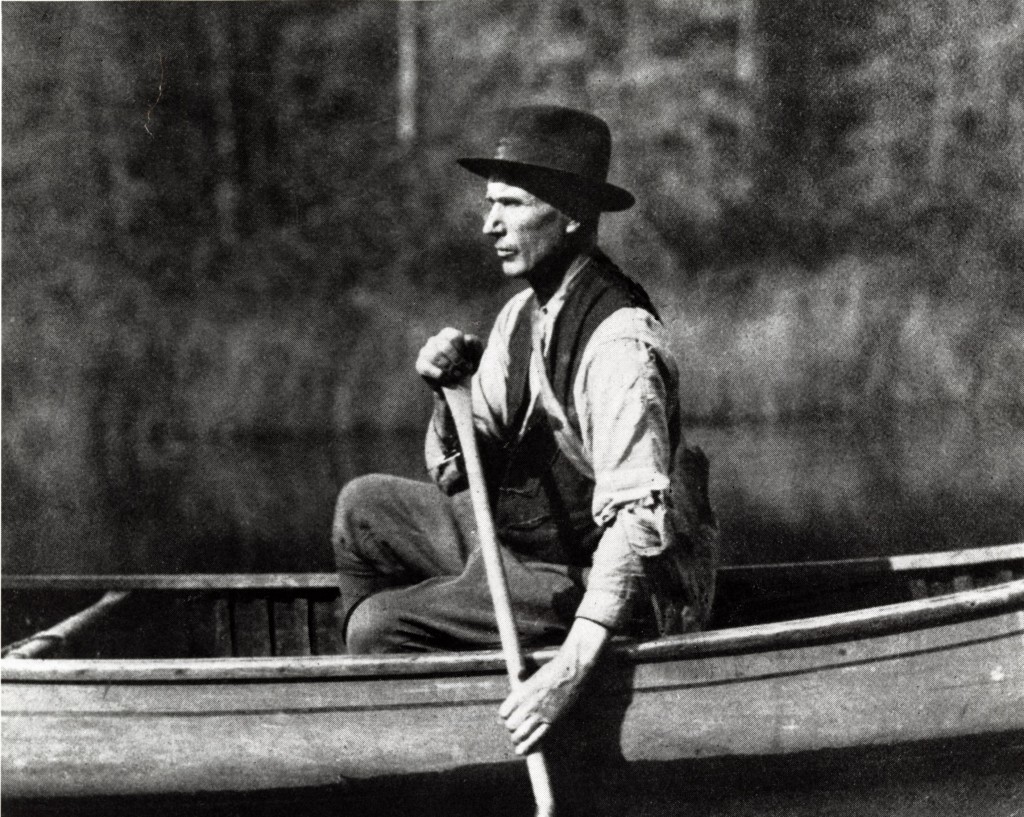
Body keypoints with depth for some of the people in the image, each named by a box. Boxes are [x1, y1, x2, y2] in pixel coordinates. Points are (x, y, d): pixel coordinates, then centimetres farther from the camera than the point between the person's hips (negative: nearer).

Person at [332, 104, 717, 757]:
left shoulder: (619, 343, -26)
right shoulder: (522, 315, 3)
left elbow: (637, 517, -36)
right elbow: (459, 475, 7)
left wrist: (573, 666, -46)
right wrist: (450, 390, -15)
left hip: (584, 586, -9)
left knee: (376, 628, -16)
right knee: (365, 506, 12)